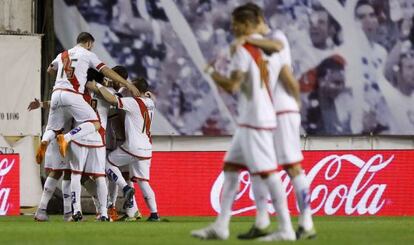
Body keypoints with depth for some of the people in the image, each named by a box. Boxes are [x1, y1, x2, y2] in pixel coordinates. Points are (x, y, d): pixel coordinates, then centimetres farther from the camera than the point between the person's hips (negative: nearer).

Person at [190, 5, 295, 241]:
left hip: (255, 122, -9)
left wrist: (212, 71, -3)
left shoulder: (243, 50, -13)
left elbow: (232, 86, -17)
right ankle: (221, 226, 12)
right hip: (249, 121, 9)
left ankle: (286, 229, -10)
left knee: (267, 172, -9)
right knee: (230, 167, 12)